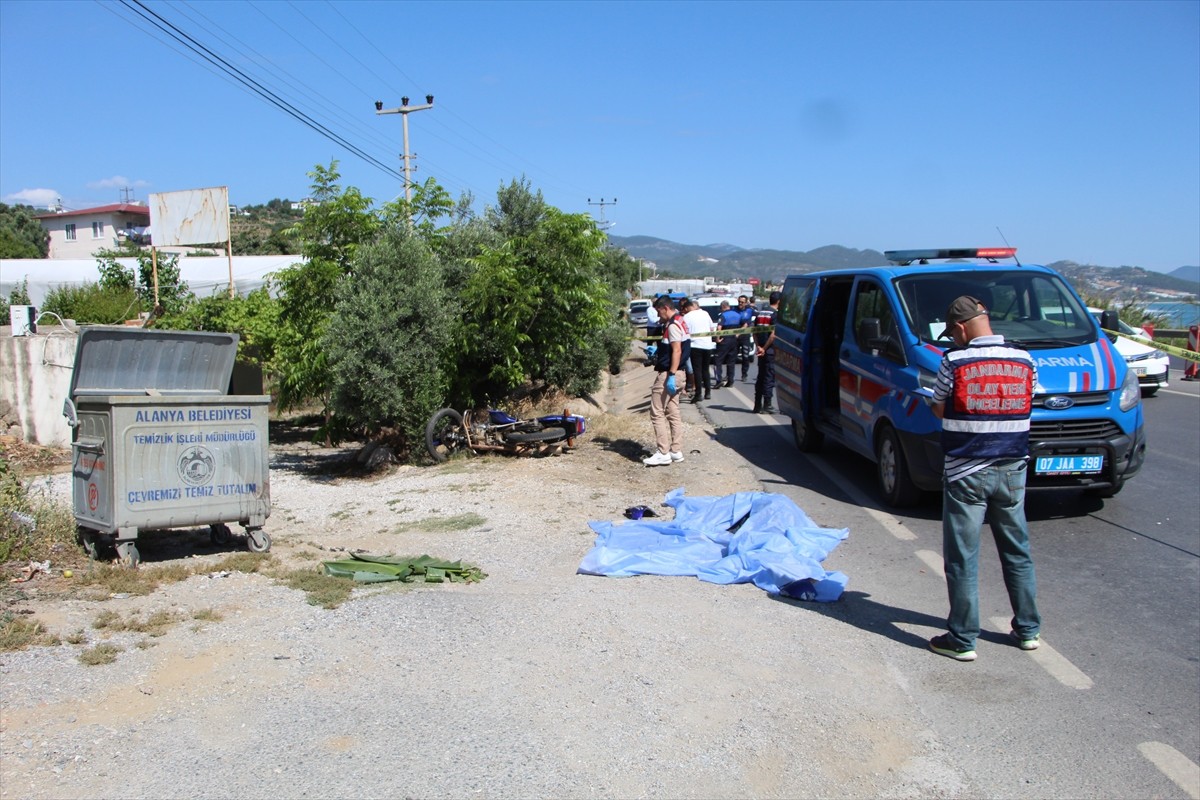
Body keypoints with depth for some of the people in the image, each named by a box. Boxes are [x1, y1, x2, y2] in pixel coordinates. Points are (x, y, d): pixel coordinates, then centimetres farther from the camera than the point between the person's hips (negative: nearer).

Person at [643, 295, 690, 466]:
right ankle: (676, 451, 17)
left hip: (668, 374, -11)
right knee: (673, 413, 13)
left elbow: (677, 351, -23)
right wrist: (656, 352, 19)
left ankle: (663, 453, -8)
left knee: (657, 413, -7)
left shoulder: (673, 325, -15)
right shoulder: (679, 322, 16)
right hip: (675, 374, 11)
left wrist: (671, 376, -26)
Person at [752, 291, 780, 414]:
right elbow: (773, 334, -19)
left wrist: (758, 346, 1)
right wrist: (765, 348, -12)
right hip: (770, 350, -7)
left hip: (761, 350, 7)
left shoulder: (760, 313, 11)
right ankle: (767, 406, -1)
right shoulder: (776, 314, -11)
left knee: (760, 377, 13)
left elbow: (754, 332, 8)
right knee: (769, 378, -2)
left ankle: (757, 406, 16)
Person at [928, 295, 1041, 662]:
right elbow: (1023, 408, 8)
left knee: (962, 559, 3)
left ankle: (962, 640, 9)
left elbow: (939, 410, -2)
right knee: (1017, 553, 18)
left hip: (966, 474, -4)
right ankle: (1028, 630, 29)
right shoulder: (1025, 361, 0)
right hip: (1012, 471, 4)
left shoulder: (955, 362, -12)